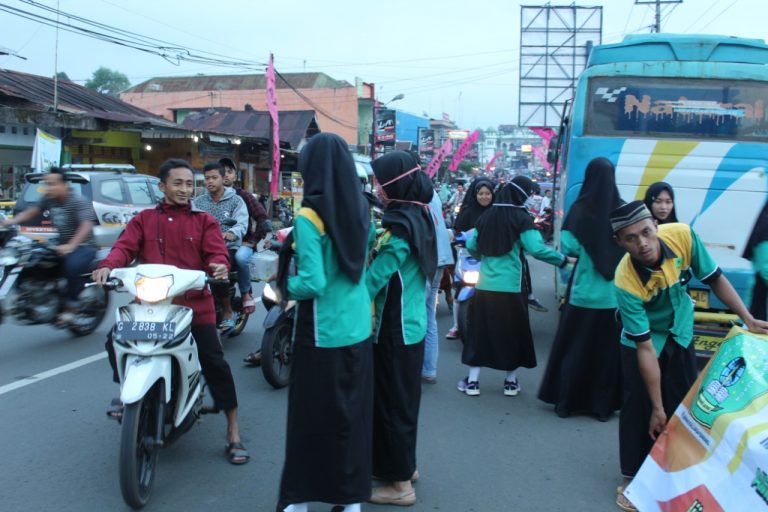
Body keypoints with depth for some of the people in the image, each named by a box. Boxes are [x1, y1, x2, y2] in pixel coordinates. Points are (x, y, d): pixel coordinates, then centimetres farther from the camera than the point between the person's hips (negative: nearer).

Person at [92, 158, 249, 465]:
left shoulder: (204, 221, 10)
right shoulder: (144, 220, 13)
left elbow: (216, 252, -4)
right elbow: (125, 246, -2)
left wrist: (219, 266, -28)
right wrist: (108, 266, -23)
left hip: (195, 304, -2)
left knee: (215, 362, -8)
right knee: (116, 337, -12)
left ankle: (233, 434, 5)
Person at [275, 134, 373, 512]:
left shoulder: (310, 217, -17)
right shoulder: (361, 210, 2)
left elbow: (312, 284, -22)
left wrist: (285, 285, -2)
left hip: (321, 334, -6)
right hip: (358, 330, 6)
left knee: (311, 416, 8)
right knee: (353, 413, 14)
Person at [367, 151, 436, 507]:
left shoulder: (400, 225, -22)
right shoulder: (418, 215, 6)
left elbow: (375, 278, -21)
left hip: (395, 328, -9)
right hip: (411, 323, 9)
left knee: (391, 401, 3)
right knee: (403, 397, 21)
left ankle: (400, 484, 16)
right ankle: (405, 464, 36)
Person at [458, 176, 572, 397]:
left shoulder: (486, 216, 5)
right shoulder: (521, 218, -9)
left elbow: (471, 246, 11)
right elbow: (537, 249, -20)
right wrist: (563, 259, -11)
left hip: (484, 286, 4)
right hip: (510, 287, -3)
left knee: (479, 331, 10)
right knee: (513, 332, 11)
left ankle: (472, 381, 13)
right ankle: (511, 382, 20)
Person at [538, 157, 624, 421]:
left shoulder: (580, 209, -9)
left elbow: (568, 247, -12)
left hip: (583, 293, -1)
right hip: (615, 295, 1)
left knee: (575, 347, 11)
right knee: (608, 350, 12)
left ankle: (567, 402, 18)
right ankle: (605, 405, 19)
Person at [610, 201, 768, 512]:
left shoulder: (682, 236, -29)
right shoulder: (626, 283, -37)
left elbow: (715, 279, -9)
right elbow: (646, 349, -31)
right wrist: (657, 407, -25)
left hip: (680, 336, 4)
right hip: (641, 342, -4)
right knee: (639, 409, -4)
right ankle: (631, 478, 15)